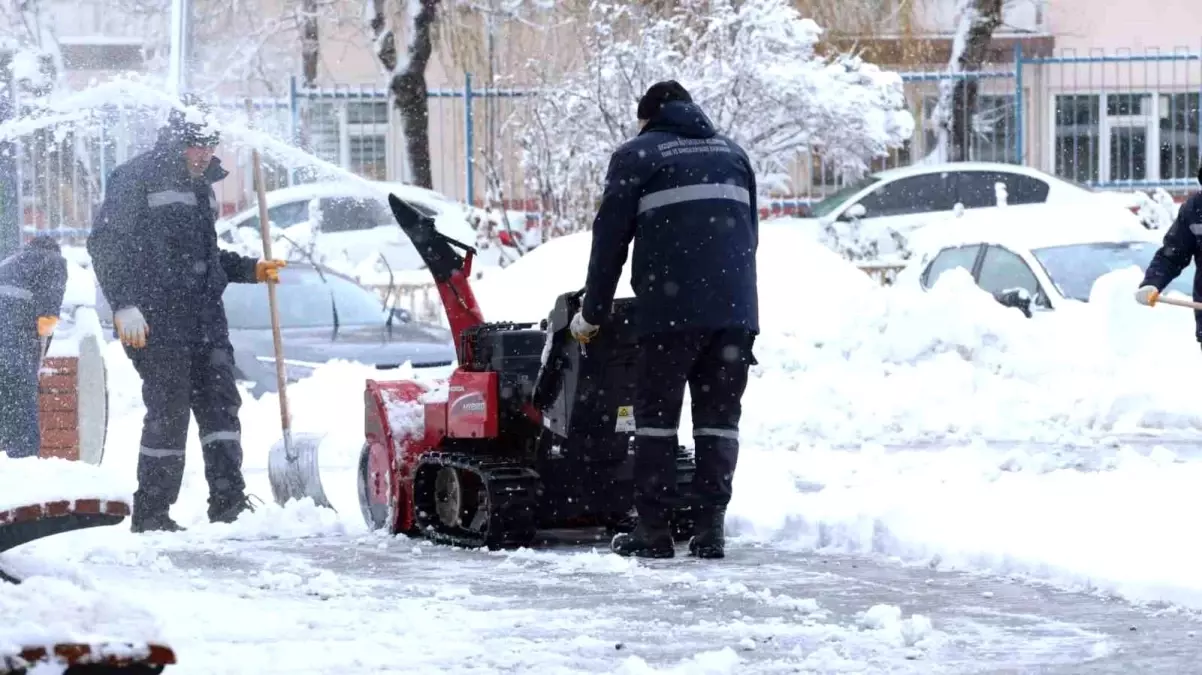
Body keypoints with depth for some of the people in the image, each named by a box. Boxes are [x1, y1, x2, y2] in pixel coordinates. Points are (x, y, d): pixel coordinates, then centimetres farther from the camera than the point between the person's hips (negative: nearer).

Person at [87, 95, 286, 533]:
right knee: (168, 413, -7)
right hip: (157, 321, -8)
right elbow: (106, 244, -12)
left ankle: (229, 503, 7)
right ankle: (150, 513, 1)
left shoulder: (200, 185, 19)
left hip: (205, 319, 8)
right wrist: (124, 304, -20)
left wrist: (250, 270, 16)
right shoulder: (137, 177, -7)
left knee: (221, 406, 3)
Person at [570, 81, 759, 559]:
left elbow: (610, 238, 4)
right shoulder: (732, 154, 22)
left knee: (657, 413, 3)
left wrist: (592, 313, 11)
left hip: (671, 309, -4)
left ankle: (654, 529, -1)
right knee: (719, 415, 7)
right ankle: (710, 528, 2)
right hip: (735, 308, 4)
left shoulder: (637, 156, 6)